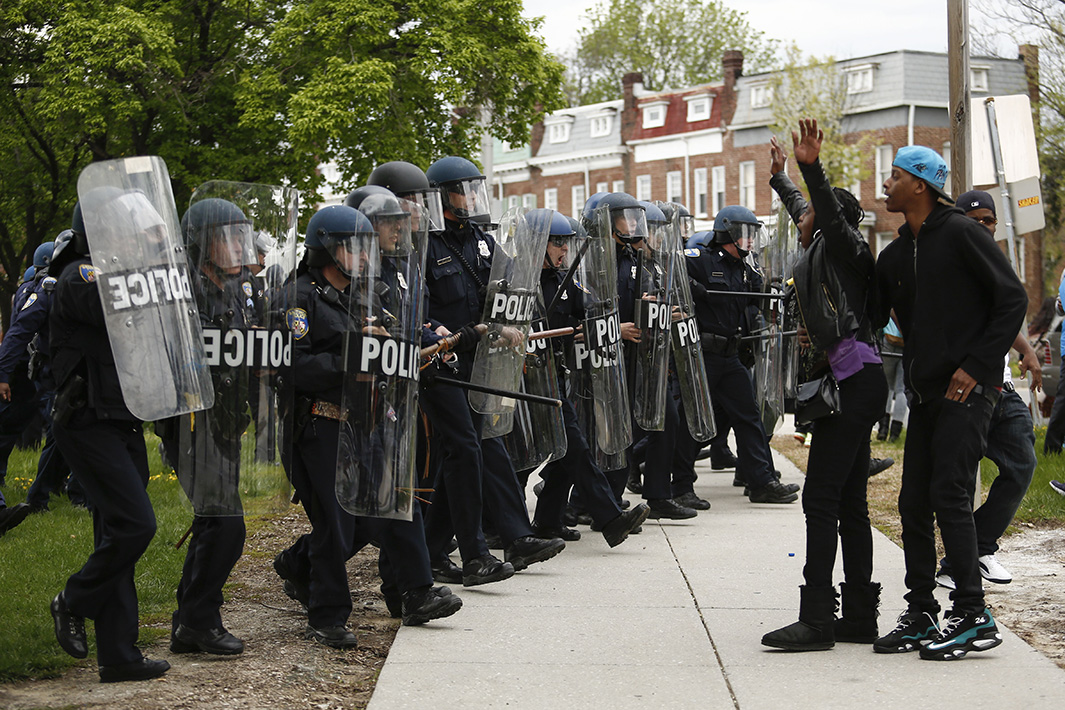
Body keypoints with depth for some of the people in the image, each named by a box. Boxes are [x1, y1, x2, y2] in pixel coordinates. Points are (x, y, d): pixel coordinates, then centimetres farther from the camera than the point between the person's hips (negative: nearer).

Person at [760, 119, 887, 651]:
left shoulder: (839, 245, -3)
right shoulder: (823, 249, 22)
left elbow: (830, 214, -26)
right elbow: (809, 215, 41)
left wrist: (812, 168, -39)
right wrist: (782, 177, 55)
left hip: (853, 381, -10)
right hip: (855, 382, 10)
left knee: (821, 497, -12)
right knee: (849, 502, 10)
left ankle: (816, 619, -13)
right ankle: (859, 617, 13)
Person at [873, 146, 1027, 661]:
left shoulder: (960, 233, -8)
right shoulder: (894, 256, 15)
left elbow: (1013, 299, -9)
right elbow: (872, 320, 21)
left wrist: (977, 366, -14)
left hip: (967, 388, -8)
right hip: (924, 392, 8)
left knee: (949, 493, -13)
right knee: (914, 502, 6)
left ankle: (973, 616, -8)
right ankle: (921, 615, 12)